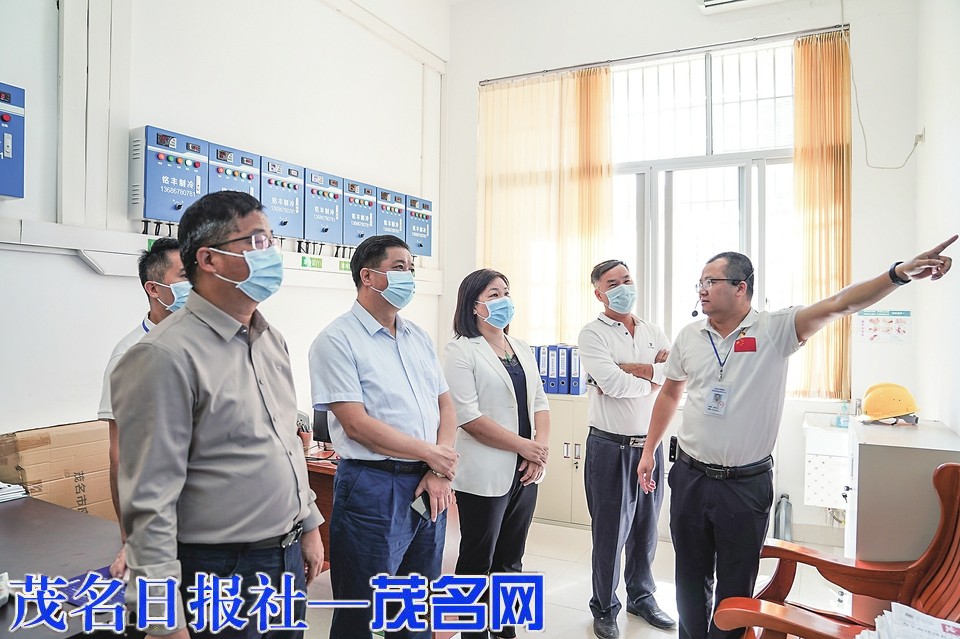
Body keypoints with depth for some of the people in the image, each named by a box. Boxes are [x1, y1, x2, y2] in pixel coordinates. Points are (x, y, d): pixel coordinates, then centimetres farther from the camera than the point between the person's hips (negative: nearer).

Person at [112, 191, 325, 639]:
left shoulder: (271, 340, 6)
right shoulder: (167, 355, -19)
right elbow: (150, 501, -20)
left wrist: (308, 524, 15)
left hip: (288, 557, 8)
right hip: (220, 573, -7)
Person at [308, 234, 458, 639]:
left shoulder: (418, 337, 11)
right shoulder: (337, 340, -11)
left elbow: (445, 405, 10)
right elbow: (357, 425, -17)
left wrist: (439, 472, -5)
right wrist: (431, 455, -11)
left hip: (429, 485, 7)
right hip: (373, 487, -6)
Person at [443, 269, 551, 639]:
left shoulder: (522, 349, 12)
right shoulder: (462, 351, -9)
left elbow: (540, 402, 11)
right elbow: (469, 417, -17)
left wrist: (541, 447, -6)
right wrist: (523, 445, -15)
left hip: (525, 471, 7)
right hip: (485, 473, -6)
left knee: (511, 559, 17)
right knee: (478, 562, 8)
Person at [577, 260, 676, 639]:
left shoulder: (654, 333, 9)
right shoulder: (593, 334, -7)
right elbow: (613, 384, -21)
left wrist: (627, 368, -15)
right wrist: (653, 378, -4)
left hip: (650, 444, 5)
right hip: (610, 447, -5)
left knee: (646, 529, 18)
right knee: (610, 533, 6)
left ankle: (641, 596, 38)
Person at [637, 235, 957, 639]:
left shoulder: (775, 330, -9)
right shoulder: (689, 337, 2)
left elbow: (838, 305, -22)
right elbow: (670, 394, 13)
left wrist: (898, 274, -37)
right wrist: (648, 451, 15)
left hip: (747, 485, -3)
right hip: (690, 477, 3)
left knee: (734, 588, 13)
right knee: (690, 579, 18)